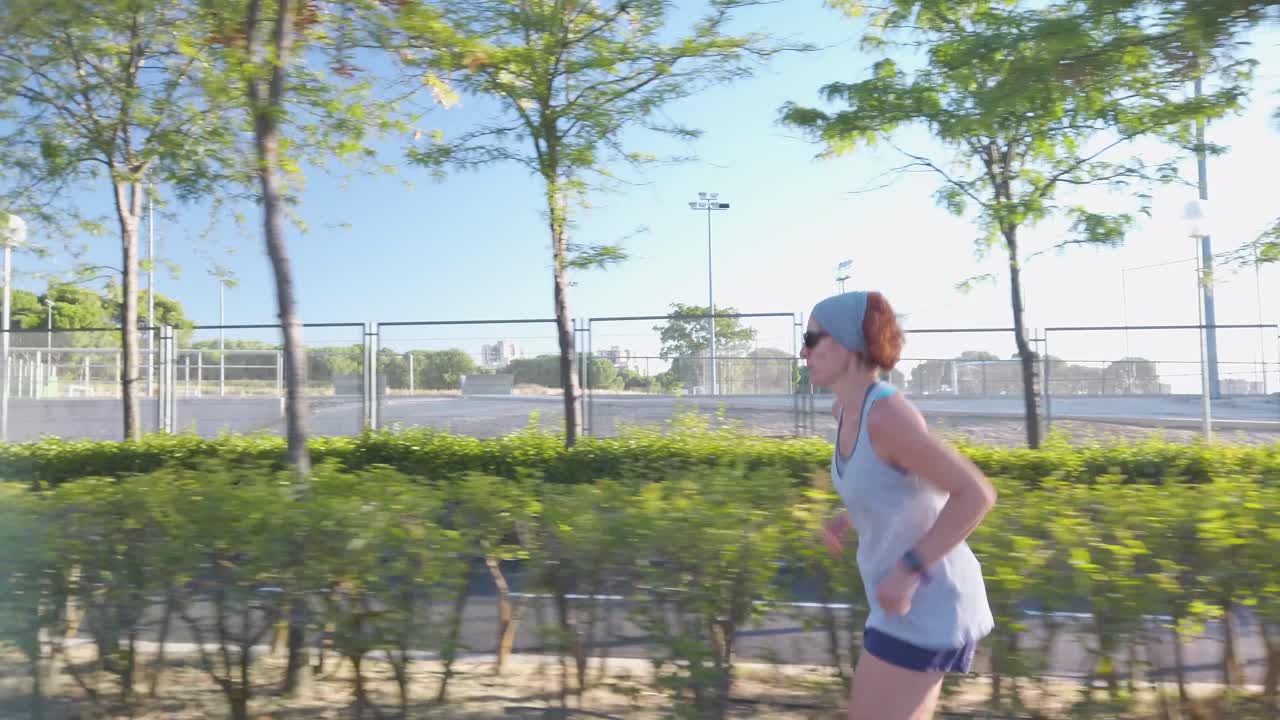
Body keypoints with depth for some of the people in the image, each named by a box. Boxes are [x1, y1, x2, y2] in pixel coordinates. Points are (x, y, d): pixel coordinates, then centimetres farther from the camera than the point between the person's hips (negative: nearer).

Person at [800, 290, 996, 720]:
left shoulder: (885, 415, -25)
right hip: (911, 599, 10)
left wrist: (908, 570, -23)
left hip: (926, 607, -10)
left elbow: (976, 493, -24)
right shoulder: (847, 408, 4)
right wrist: (847, 518, 11)